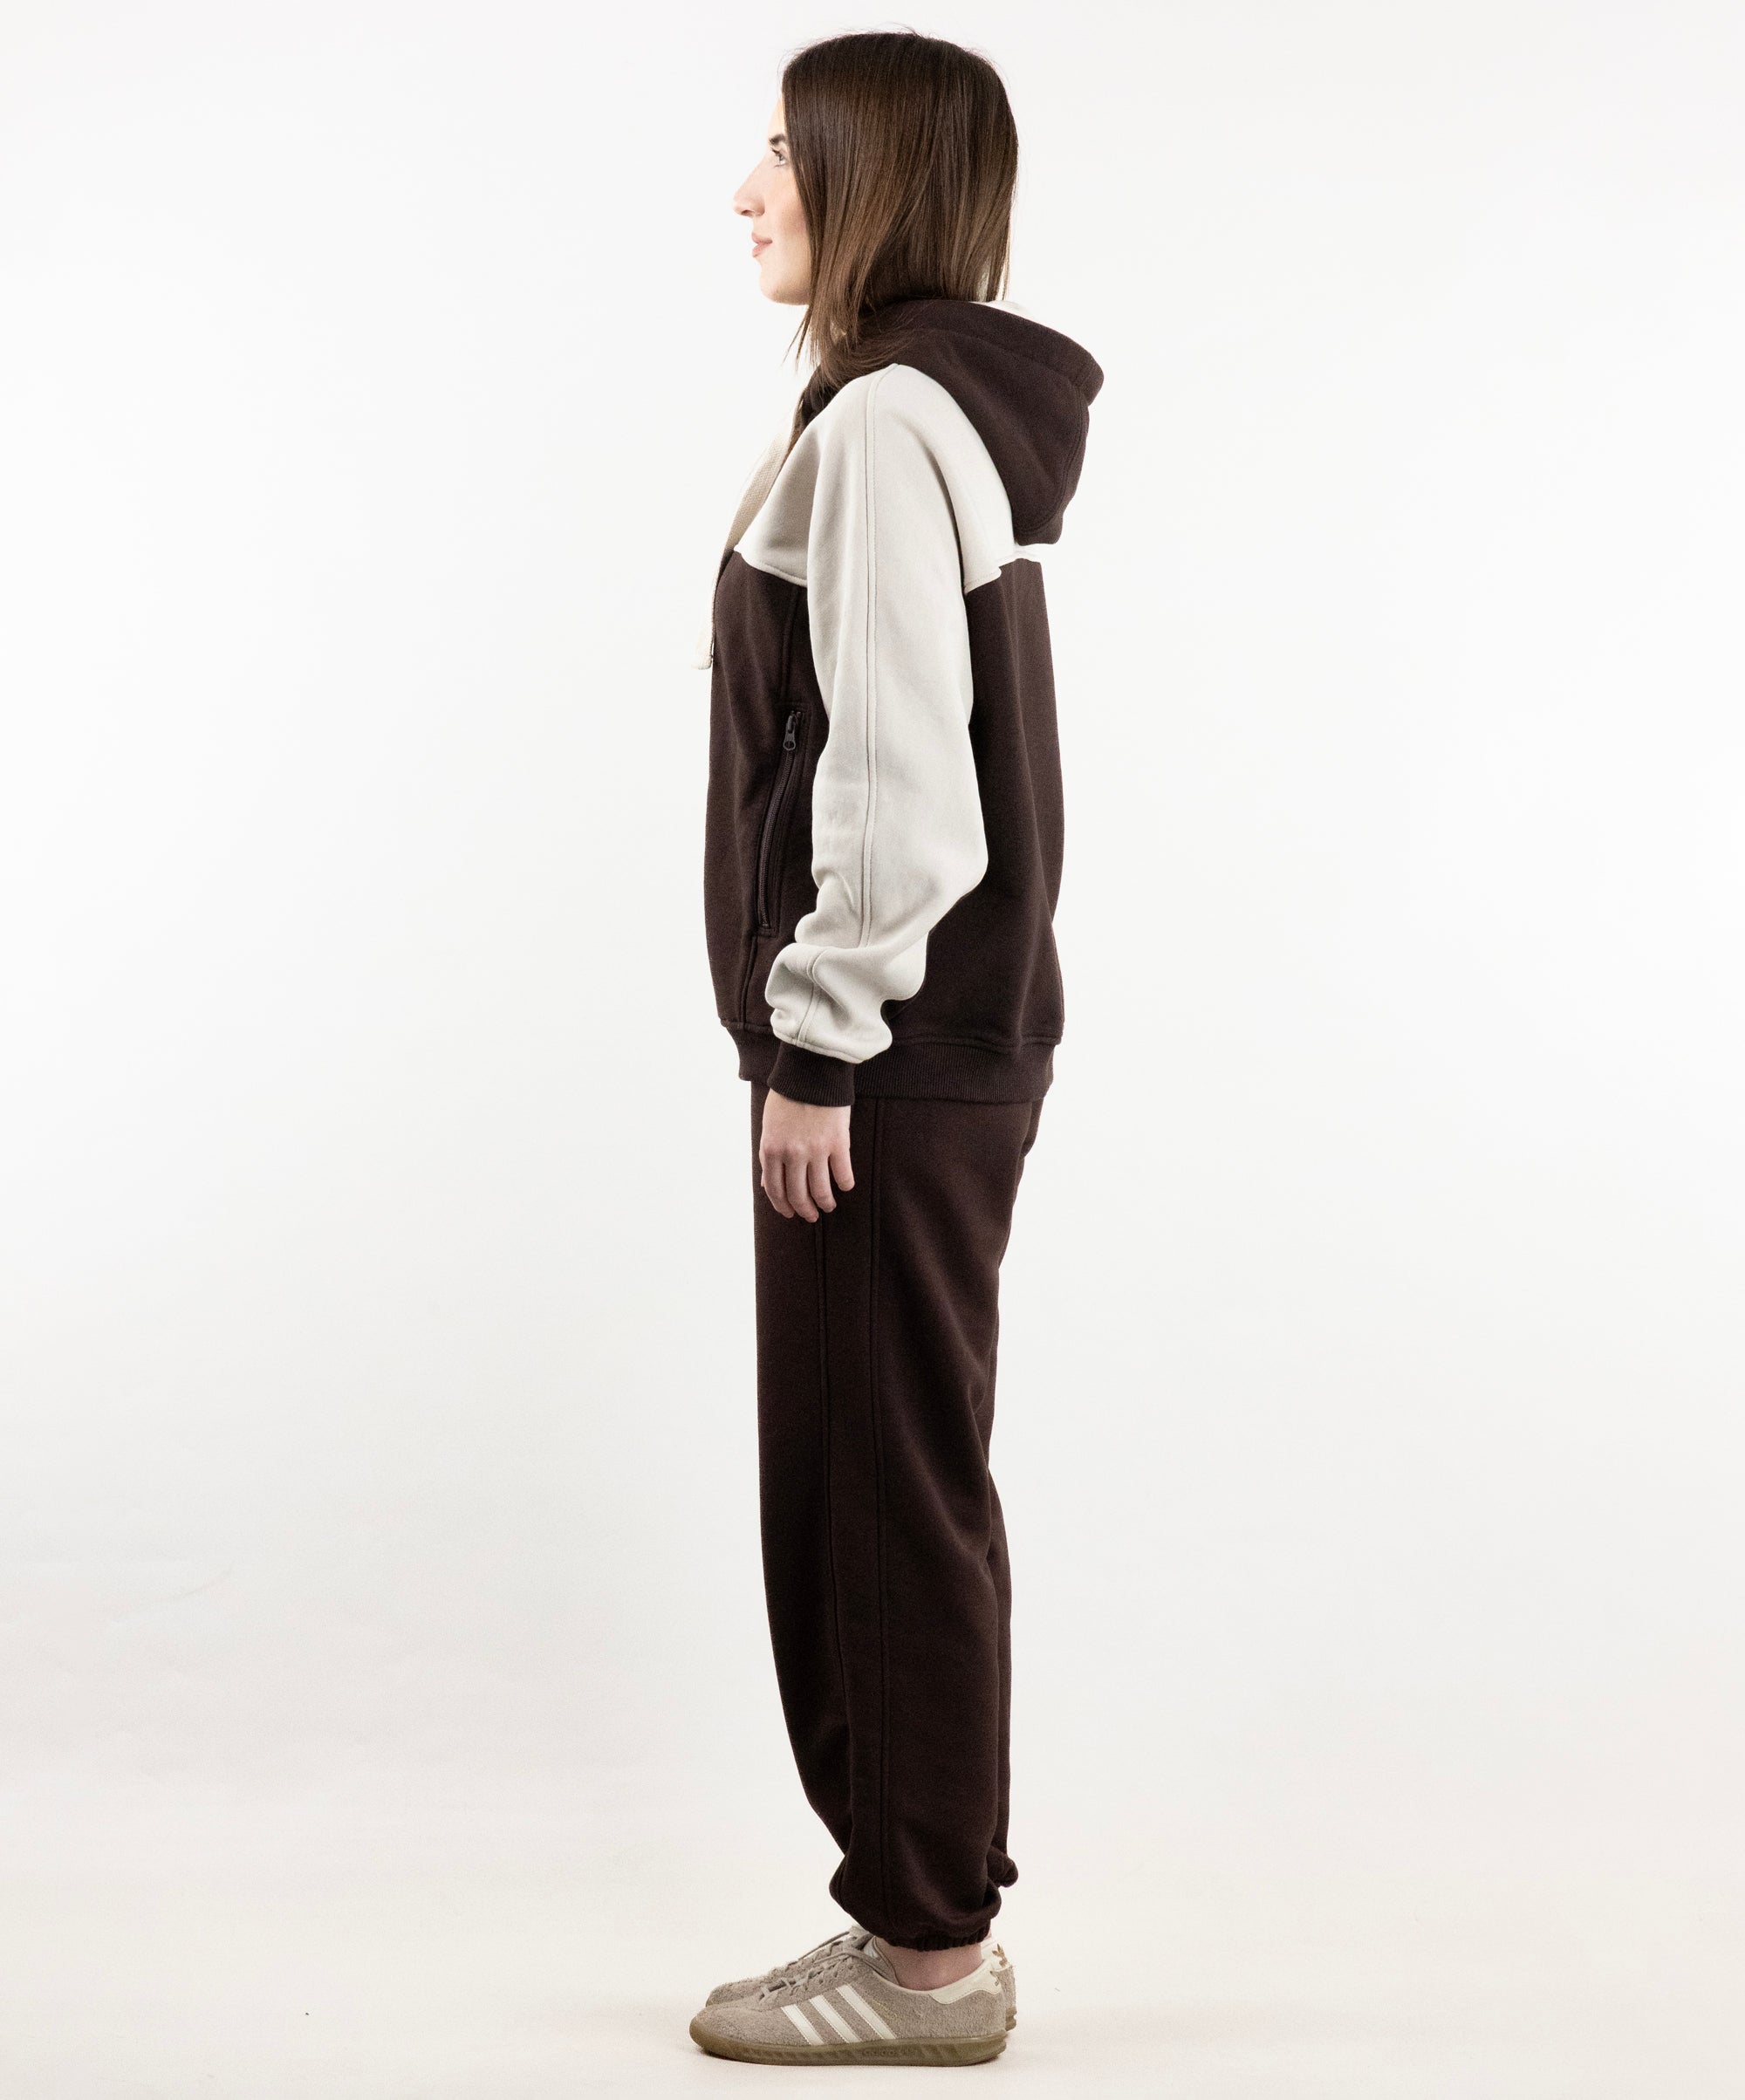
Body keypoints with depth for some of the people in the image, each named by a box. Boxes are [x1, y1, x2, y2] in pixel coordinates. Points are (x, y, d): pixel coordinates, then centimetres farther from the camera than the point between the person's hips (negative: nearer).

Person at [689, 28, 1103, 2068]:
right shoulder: (953, 410, 16)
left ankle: (927, 1948, 13)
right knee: (876, 1482, 15)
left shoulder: (884, 421, -15)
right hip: (942, 1039, 10)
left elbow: (898, 770, -21)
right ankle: (926, 1913, 26)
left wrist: (819, 1048, -16)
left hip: (892, 1058, -10)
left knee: (884, 1490, -1)